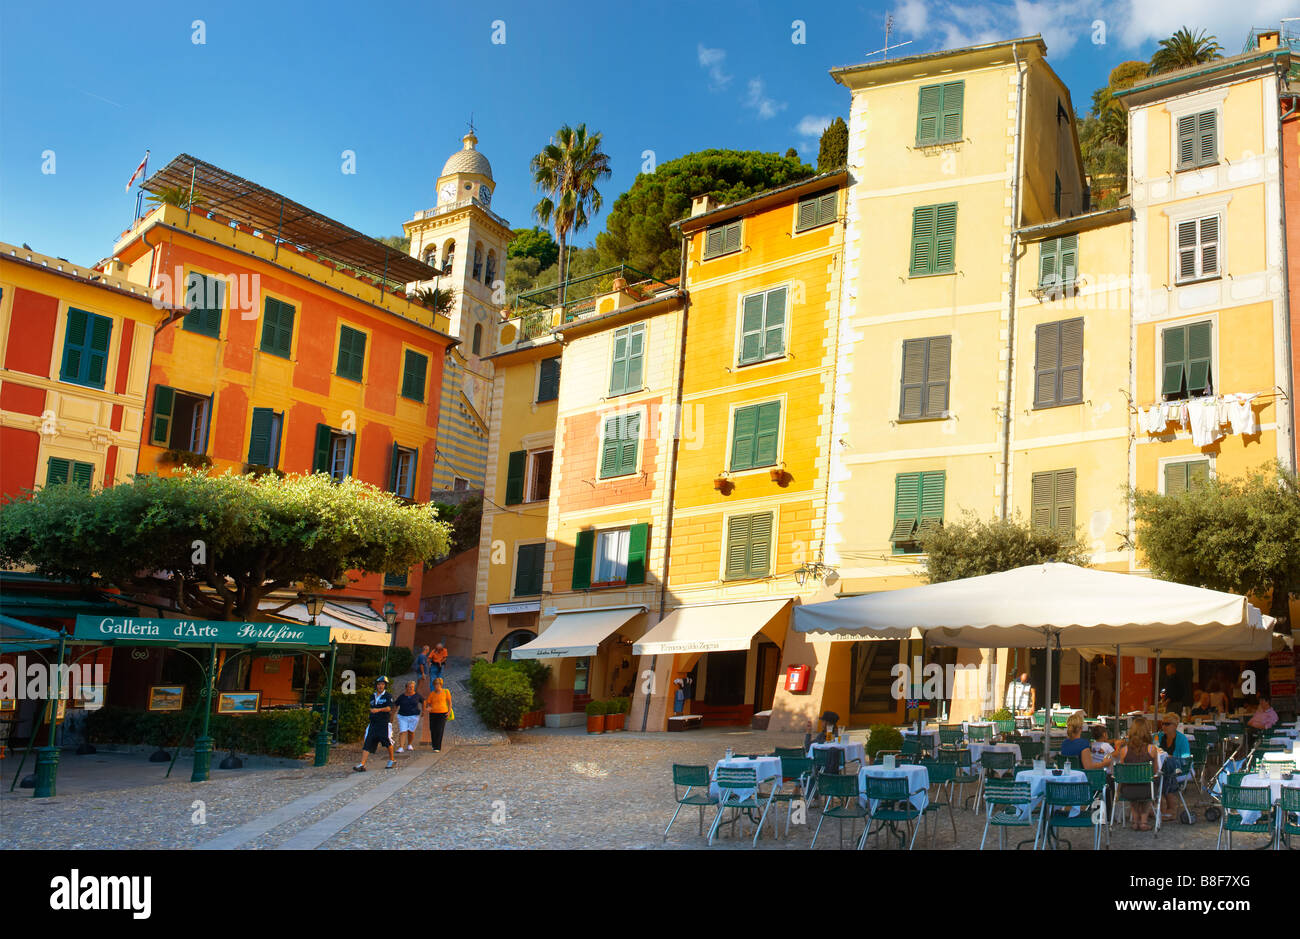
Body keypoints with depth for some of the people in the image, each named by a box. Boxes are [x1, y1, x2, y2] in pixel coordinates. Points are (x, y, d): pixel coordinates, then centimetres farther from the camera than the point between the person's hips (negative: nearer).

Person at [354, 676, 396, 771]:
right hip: (373, 724, 4)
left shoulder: (388, 696, -1)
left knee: (388, 742, 1)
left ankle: (392, 761, 25)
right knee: (367, 743, -8)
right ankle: (362, 765, -13)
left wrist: (379, 710, -32)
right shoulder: (372, 697, 16)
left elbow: (389, 708, -16)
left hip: (384, 724, -4)